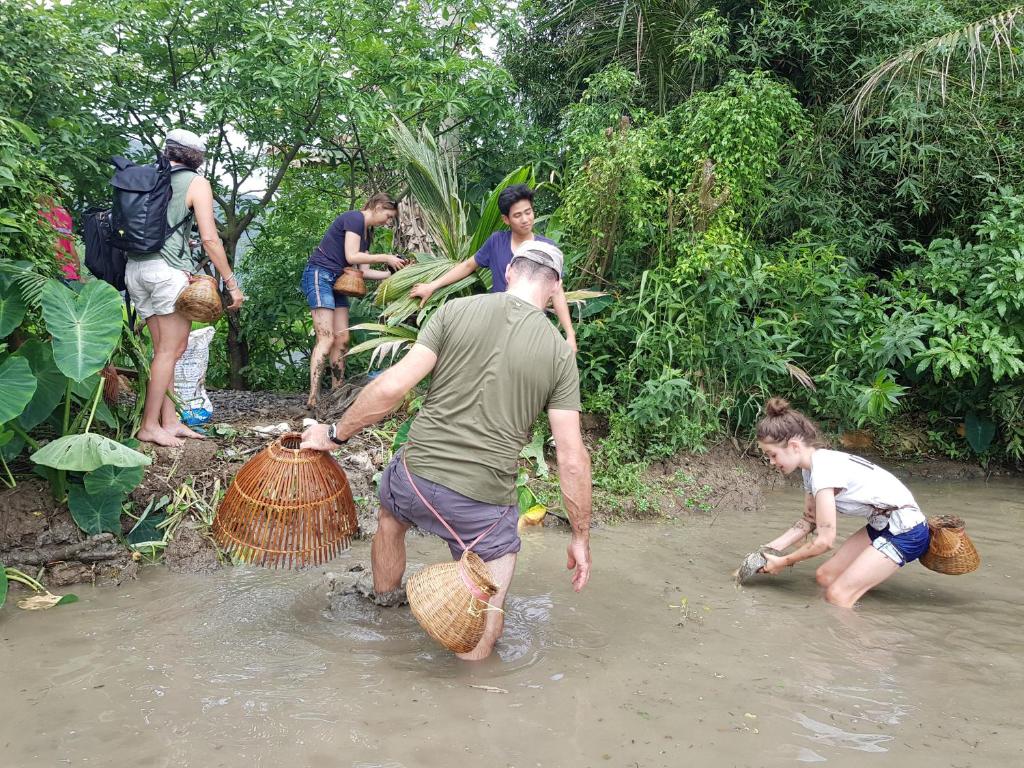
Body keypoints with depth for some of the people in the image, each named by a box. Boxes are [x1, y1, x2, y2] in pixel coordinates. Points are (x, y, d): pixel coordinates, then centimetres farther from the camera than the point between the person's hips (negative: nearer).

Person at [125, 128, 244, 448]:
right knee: (171, 349, 0)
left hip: (135, 266, 6)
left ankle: (170, 421, 12)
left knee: (165, 347, 11)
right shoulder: (196, 183, 0)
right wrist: (232, 283, -4)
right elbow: (210, 239, -8)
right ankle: (150, 425, 1)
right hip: (168, 268, -6)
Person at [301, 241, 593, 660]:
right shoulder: (560, 353, -2)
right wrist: (581, 536, 6)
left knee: (391, 517, 38)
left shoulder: (456, 311, -4)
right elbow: (572, 458, -4)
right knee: (484, 626, 16)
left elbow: (392, 385, -10)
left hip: (417, 474, 3)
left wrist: (336, 433, 4)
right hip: (486, 502, -2)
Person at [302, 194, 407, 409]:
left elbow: (364, 271, 12)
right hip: (320, 276, -10)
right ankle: (313, 398, -20)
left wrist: (392, 274, 4)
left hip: (337, 282, 10)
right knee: (326, 339, -17)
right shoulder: (354, 218, -9)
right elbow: (351, 256, -18)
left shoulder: (367, 233, 18)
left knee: (342, 340, 4)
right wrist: (386, 258, -12)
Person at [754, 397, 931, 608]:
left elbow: (825, 540, -23)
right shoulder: (813, 467, 3)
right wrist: (770, 548, 2)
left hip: (906, 532, -9)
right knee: (826, 577, 6)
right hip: (881, 526, 9)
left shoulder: (824, 469, -25)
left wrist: (784, 562, -11)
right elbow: (809, 520, 12)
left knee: (838, 595, -15)